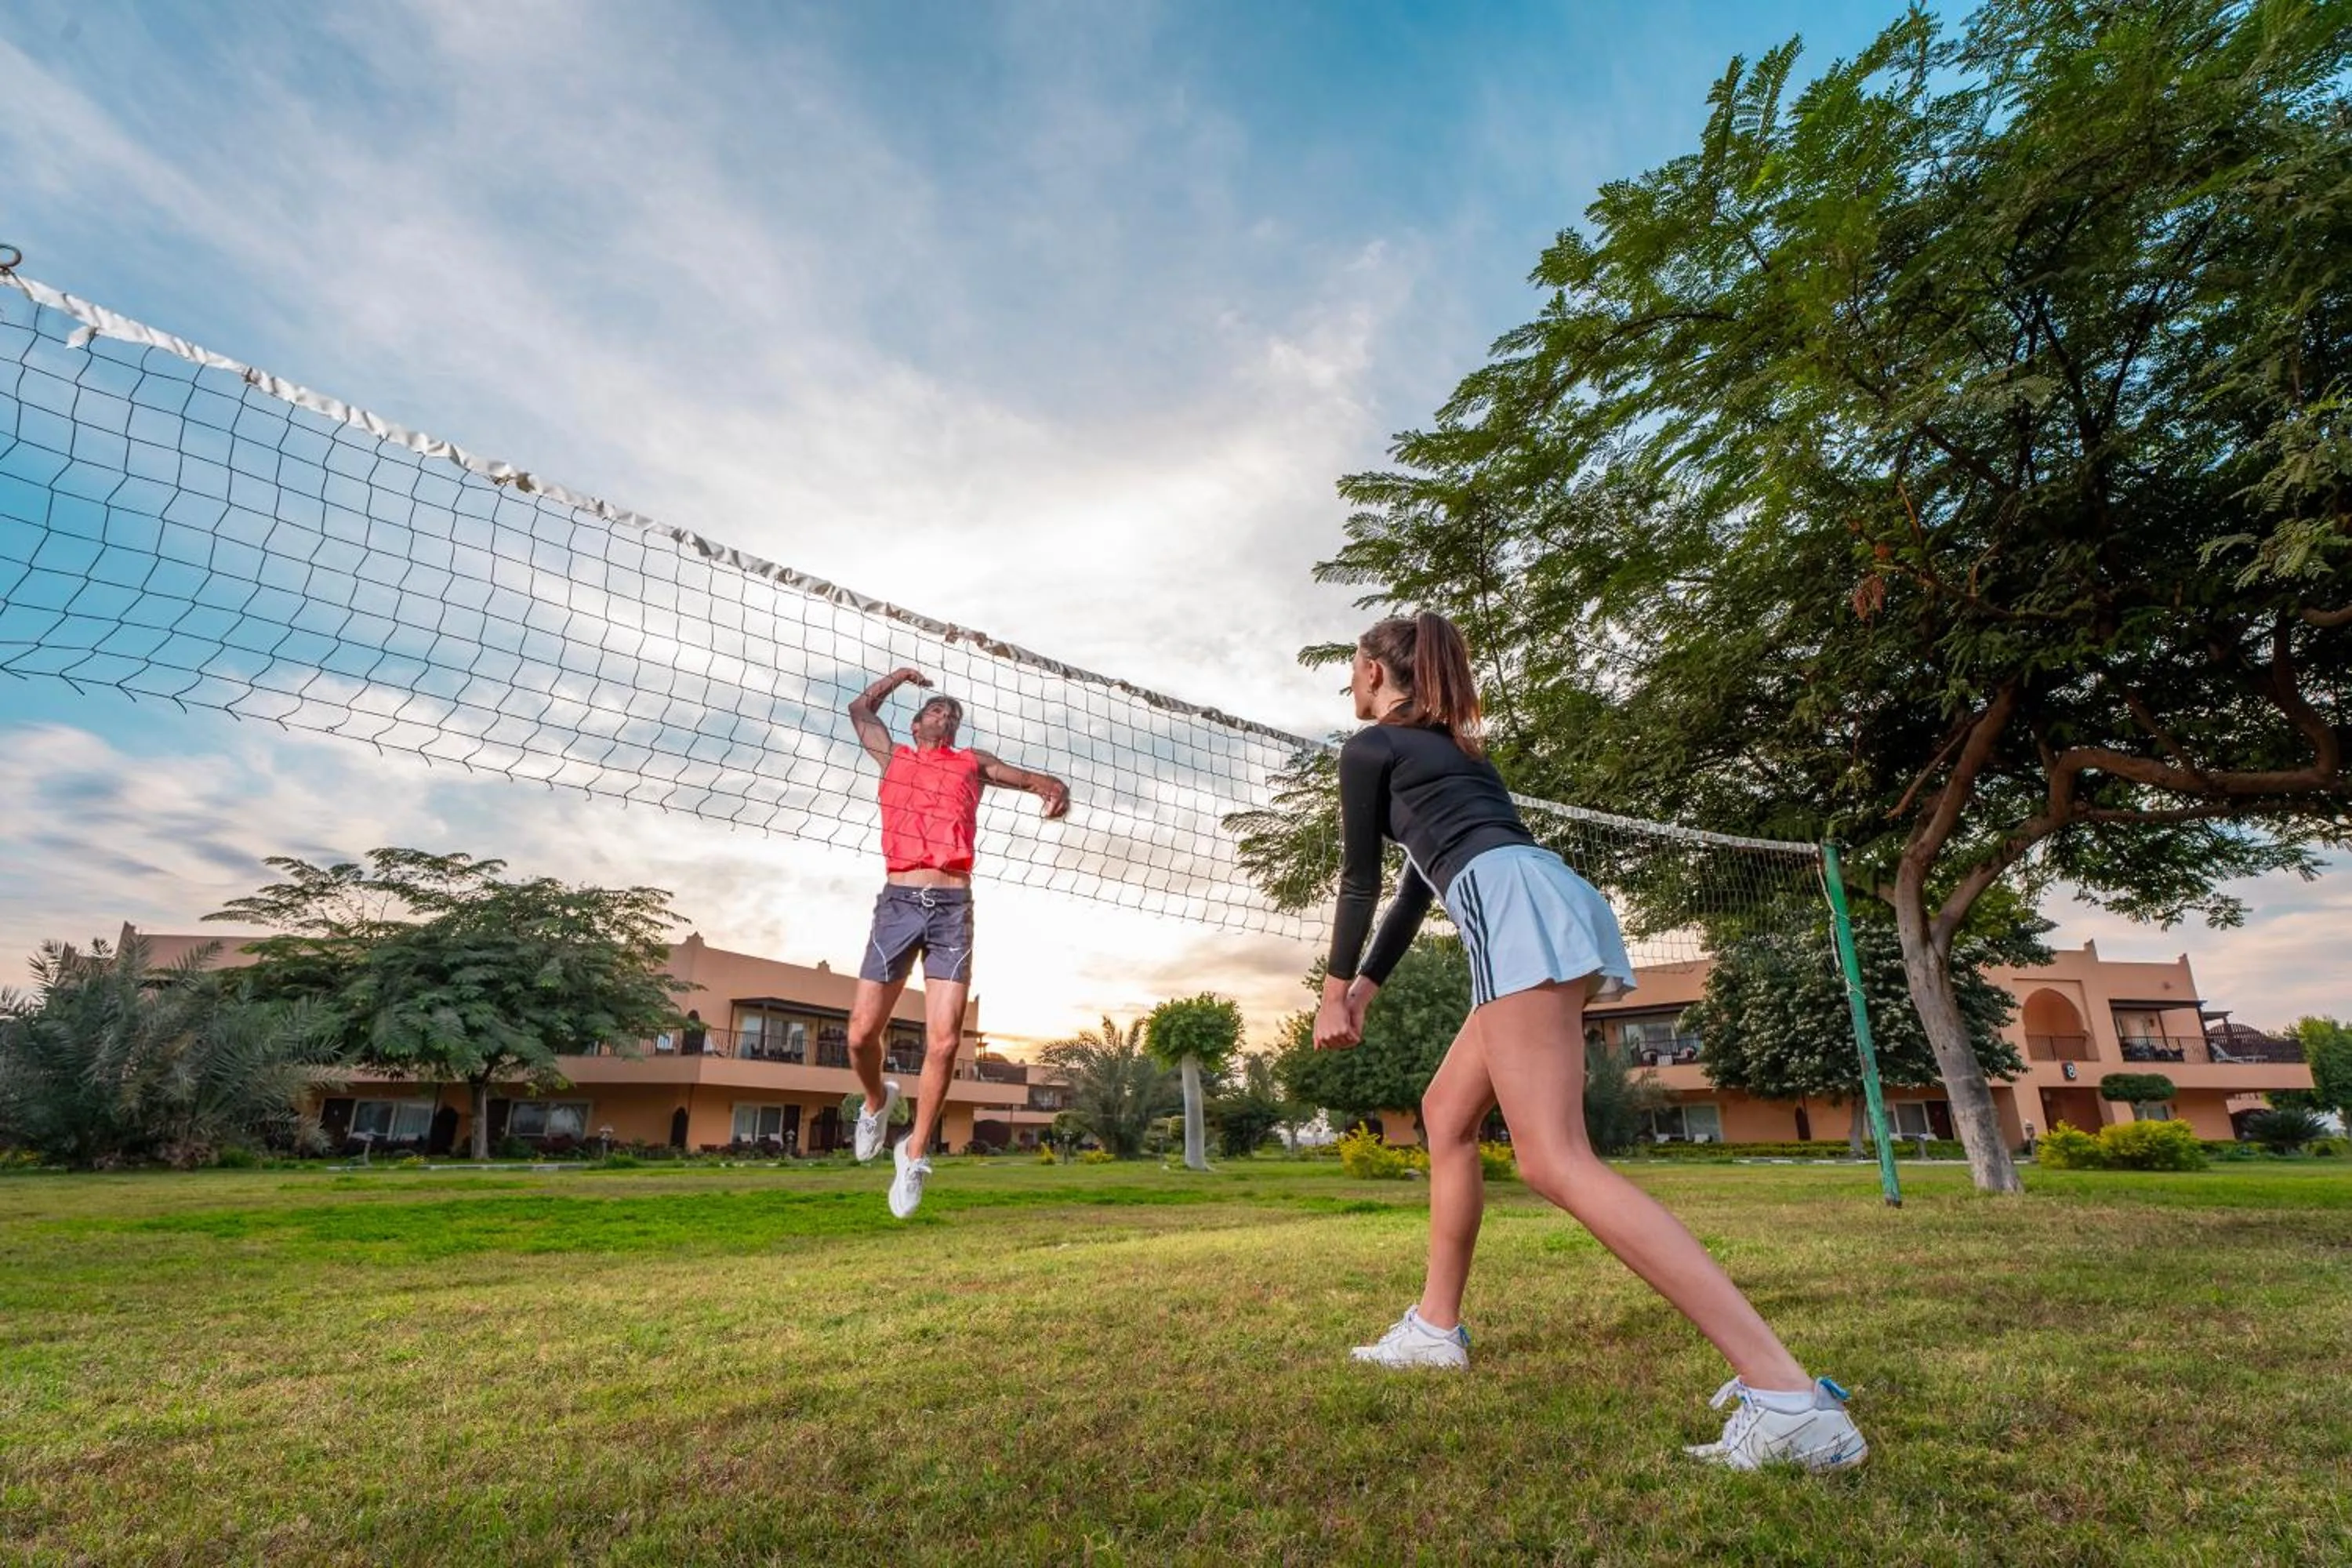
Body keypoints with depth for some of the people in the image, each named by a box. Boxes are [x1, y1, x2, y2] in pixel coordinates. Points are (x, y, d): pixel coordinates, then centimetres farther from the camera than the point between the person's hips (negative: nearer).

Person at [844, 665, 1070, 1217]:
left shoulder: (973, 764, 22)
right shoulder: (893, 755, 22)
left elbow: (1033, 779, 20)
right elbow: (860, 708, 37)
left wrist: (1056, 789, -2)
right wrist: (900, 676, 39)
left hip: (953, 908, 0)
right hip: (898, 902, 0)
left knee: (945, 1042, -9)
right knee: (862, 1033, -4)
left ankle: (915, 1153, 10)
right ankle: (877, 1100, 30)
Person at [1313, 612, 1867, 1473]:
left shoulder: (1368, 746, 8)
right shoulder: (1451, 748, 32)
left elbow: (1360, 877, 9)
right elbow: (1422, 873, 35)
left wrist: (1335, 992, 20)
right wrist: (1367, 985, 39)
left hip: (1514, 903, -10)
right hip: (1550, 905, 10)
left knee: (1555, 1162, -17)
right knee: (1446, 1112, 19)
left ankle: (1787, 1392, -24)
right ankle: (1436, 1328, 25)